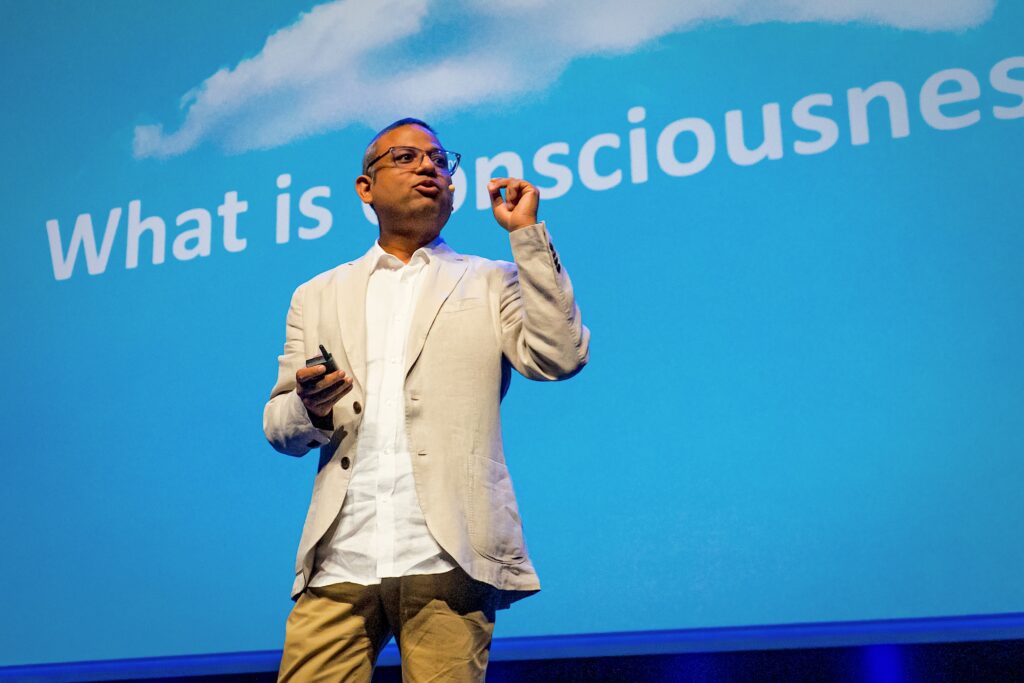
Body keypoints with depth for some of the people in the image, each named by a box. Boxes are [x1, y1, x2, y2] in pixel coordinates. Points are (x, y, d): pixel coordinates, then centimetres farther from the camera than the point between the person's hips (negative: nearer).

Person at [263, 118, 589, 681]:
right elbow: (278, 427, 18)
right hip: (340, 561, 2)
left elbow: (559, 357, -2)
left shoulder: (490, 283, 15)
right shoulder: (317, 296, 21)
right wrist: (309, 407, -6)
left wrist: (527, 233, -1)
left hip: (446, 560, -2)